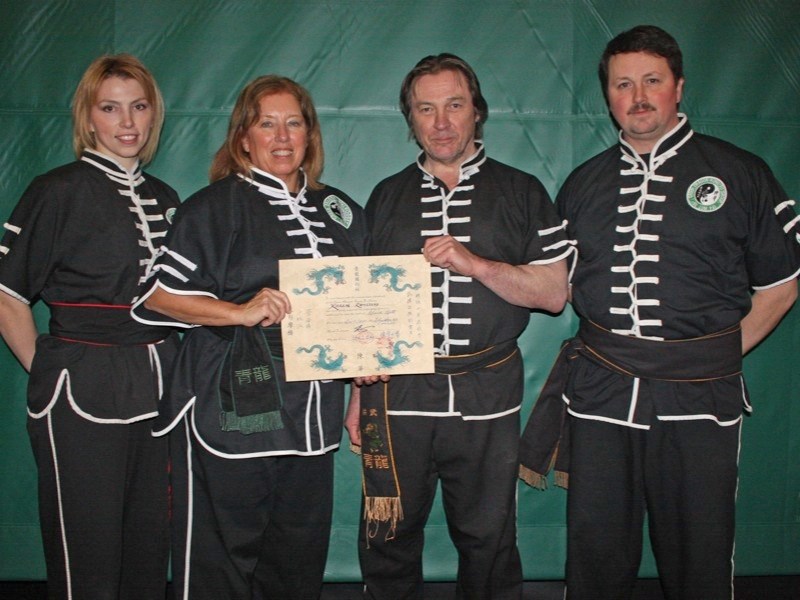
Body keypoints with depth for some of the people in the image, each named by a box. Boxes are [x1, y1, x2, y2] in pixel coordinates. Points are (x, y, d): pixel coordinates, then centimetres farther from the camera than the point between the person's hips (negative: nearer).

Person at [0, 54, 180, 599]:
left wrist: (170, 378, 11)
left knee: (150, 552, 13)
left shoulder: (164, 199, 12)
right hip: (82, 400, -5)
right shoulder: (58, 191, -4)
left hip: (157, 394, 5)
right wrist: (48, 372, -6)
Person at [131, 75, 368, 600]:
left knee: (301, 558, 13)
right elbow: (159, 294, -8)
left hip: (312, 414, 5)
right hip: (234, 413, -5)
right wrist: (240, 312, -20)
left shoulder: (338, 210, 14)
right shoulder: (217, 206, -2)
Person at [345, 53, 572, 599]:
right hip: (397, 394, 2)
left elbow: (555, 292, -1)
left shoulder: (521, 192, 6)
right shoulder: (387, 197, 12)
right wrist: (358, 391, 10)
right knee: (388, 539, 7)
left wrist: (475, 263, -14)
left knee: (488, 541, 7)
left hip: (487, 397, -1)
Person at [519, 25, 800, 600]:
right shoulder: (584, 183, 12)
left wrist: (719, 352, 2)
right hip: (599, 393, 3)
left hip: (698, 398, -2)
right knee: (595, 550, 9)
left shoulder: (739, 173, 2)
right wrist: (612, 339, 9)